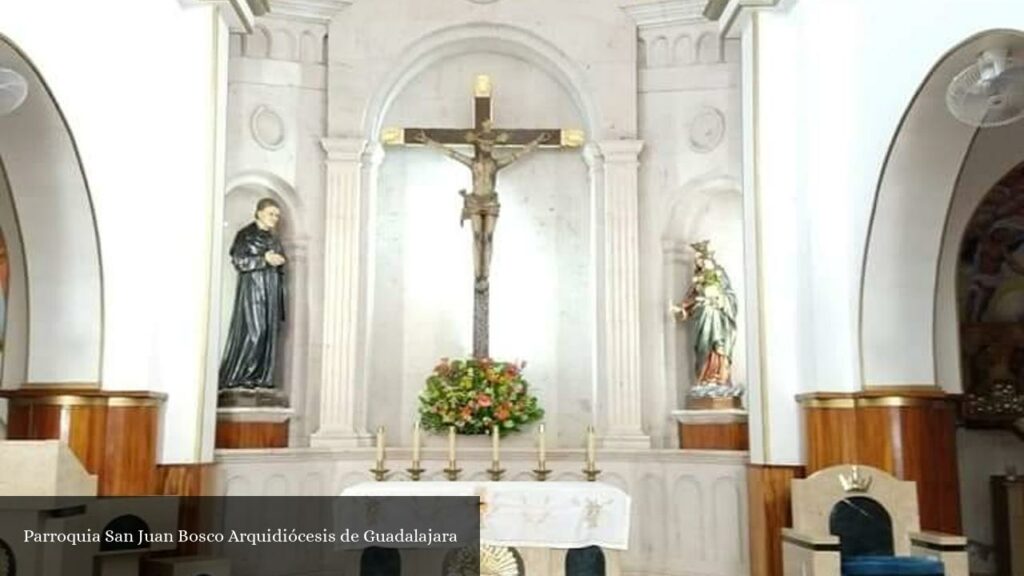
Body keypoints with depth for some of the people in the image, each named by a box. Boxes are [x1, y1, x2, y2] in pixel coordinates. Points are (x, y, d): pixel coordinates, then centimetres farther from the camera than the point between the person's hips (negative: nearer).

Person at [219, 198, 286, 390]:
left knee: (268, 333, 1)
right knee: (253, 331, -13)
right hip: (252, 287, -6)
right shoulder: (245, 235, -1)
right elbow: (238, 260, -10)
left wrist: (279, 261, -1)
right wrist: (264, 259, -17)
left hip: (271, 290, 6)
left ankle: (260, 378, 5)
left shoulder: (274, 238, 17)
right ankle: (234, 377, -5)